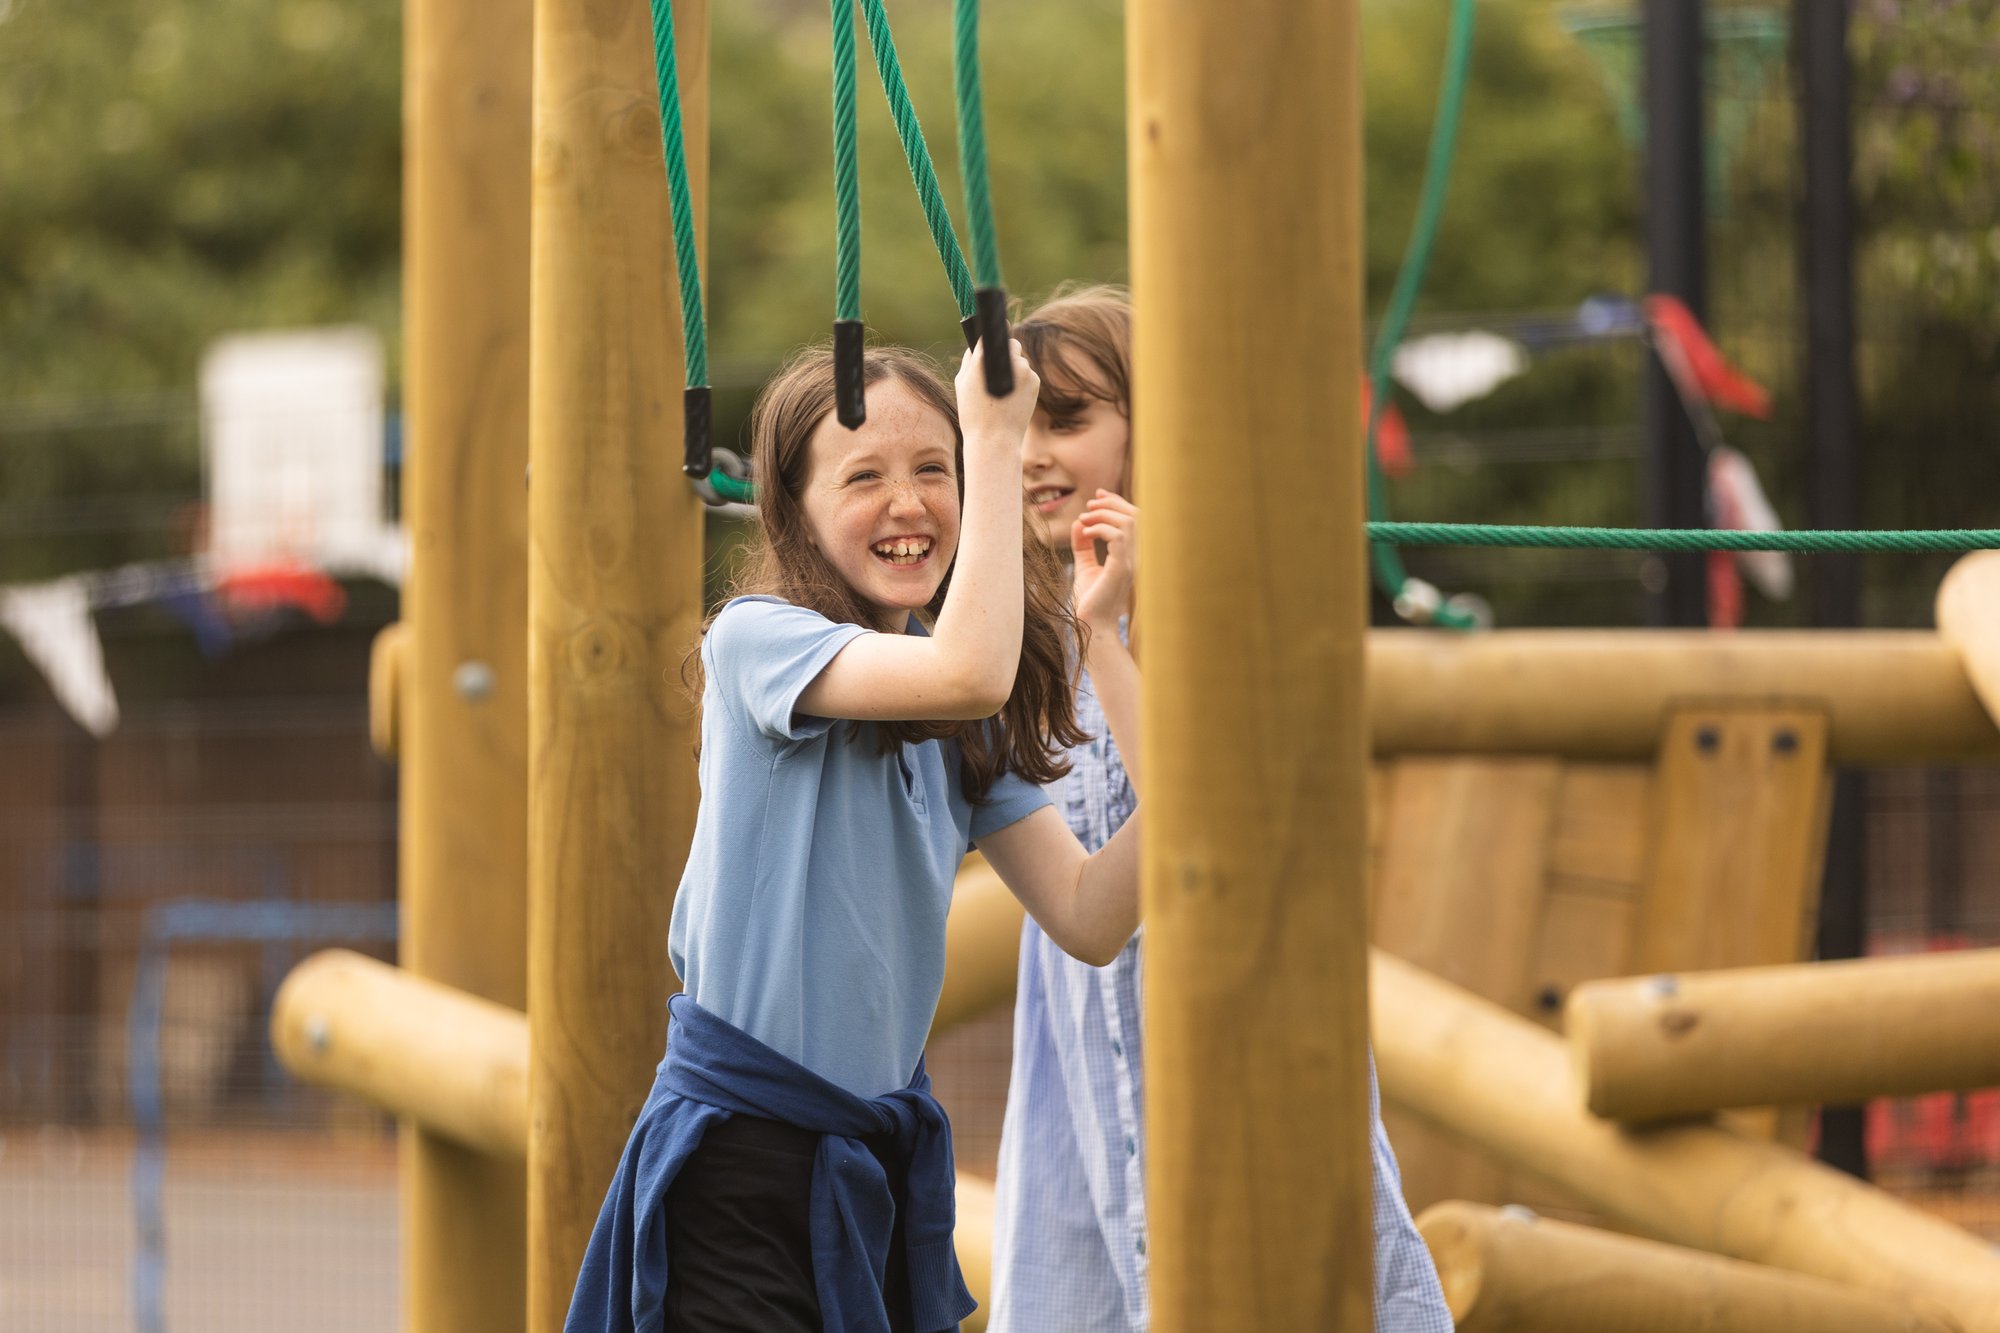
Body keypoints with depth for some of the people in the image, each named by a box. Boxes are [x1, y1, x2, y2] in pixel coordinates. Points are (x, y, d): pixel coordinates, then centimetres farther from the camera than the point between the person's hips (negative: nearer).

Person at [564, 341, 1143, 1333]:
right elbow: (966, 674, -30)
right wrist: (996, 438, -25)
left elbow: (1088, 918, 2)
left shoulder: (966, 731, 9)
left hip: (884, 1152, 7)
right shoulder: (757, 639, -12)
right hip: (743, 1149, -7)